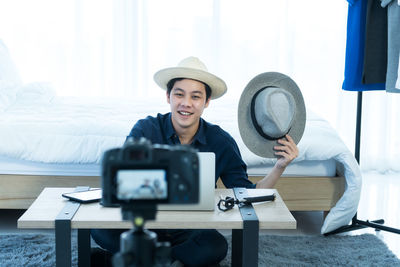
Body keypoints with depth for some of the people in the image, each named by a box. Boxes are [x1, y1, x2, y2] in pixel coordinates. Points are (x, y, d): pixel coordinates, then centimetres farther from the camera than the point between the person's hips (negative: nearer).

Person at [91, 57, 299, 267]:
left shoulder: (221, 143, -4)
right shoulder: (146, 130, -7)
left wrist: (280, 167, -14)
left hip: (193, 229, 1)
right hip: (147, 224, 0)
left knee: (216, 247, -33)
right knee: (101, 228, -29)